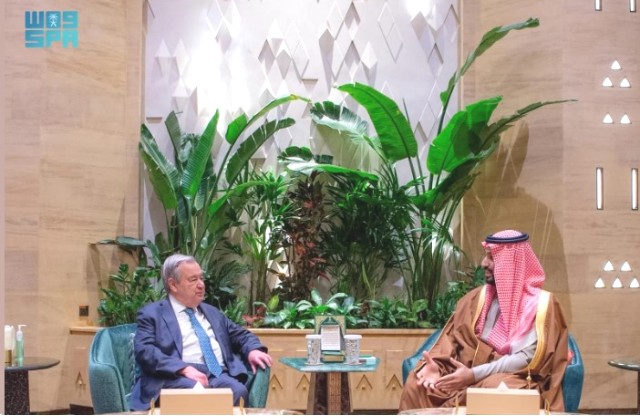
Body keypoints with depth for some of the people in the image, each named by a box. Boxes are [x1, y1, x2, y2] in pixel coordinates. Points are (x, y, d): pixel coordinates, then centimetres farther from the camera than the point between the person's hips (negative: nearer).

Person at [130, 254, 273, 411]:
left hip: (218, 375, 5)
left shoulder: (211, 312, 28)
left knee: (238, 391, -30)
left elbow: (240, 335, 32)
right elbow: (144, 351, -6)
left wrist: (253, 350, 7)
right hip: (178, 377, -5)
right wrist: (184, 368, -20)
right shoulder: (152, 313, 9)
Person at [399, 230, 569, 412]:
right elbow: (452, 338, 8)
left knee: (495, 388, -39)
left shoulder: (539, 304, -4)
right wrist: (435, 364, -14)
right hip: (468, 374, 5)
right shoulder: (476, 298, 12)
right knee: (416, 383, -20)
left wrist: (475, 374, -23)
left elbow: (526, 358, -14)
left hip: (513, 380, -4)